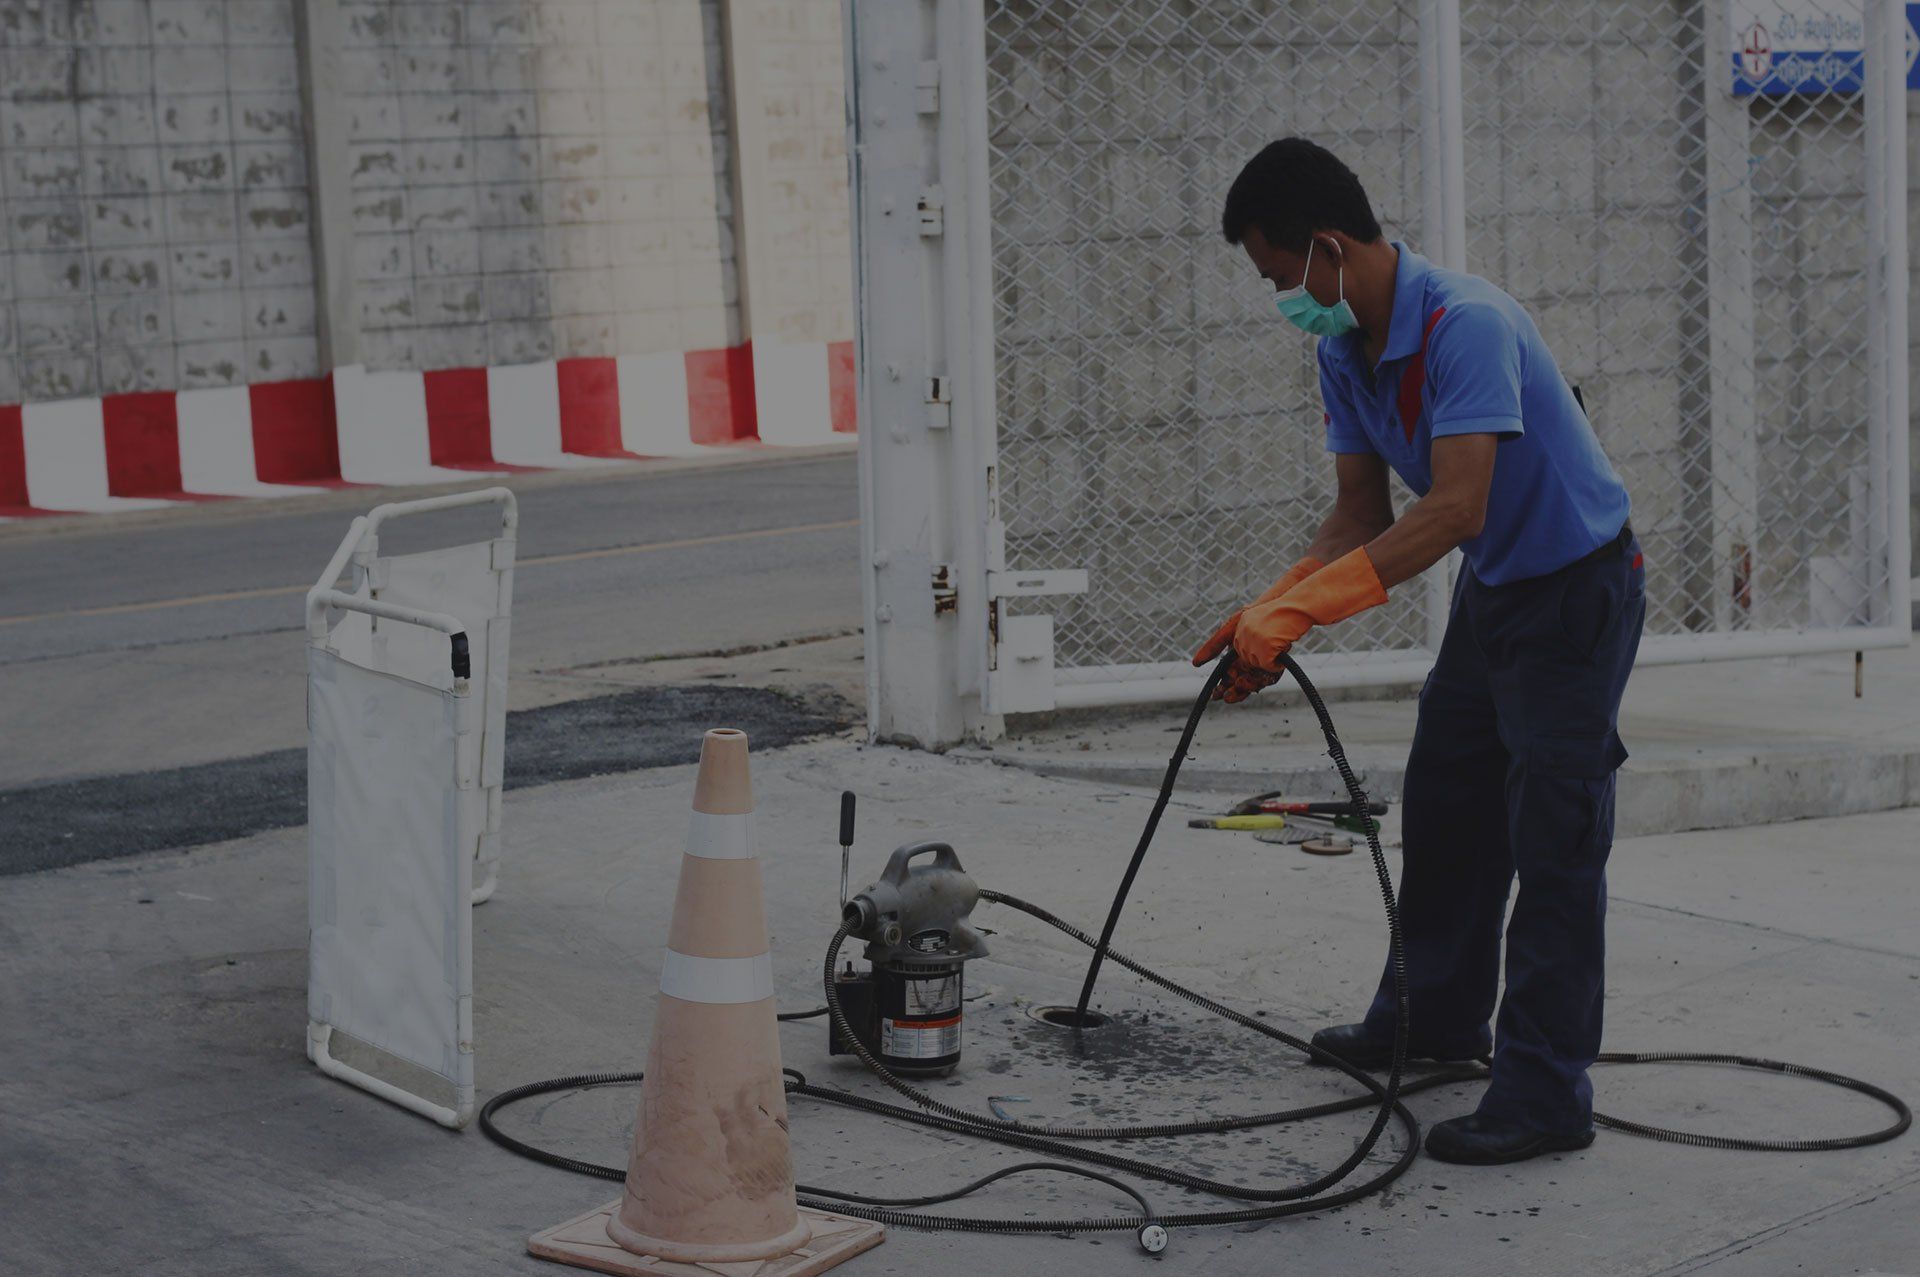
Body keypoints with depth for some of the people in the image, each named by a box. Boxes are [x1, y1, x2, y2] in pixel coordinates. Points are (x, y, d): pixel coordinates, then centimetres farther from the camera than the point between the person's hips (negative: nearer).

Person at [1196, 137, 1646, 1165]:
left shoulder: (1465, 324, -31)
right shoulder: (1344, 351, -2)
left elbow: (1455, 510, -38)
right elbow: (1362, 514, 3)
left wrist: (1300, 607, -38)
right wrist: (1268, 617, -11)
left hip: (1577, 588, -9)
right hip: (1492, 589, 9)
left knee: (1552, 833, -10)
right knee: (1444, 801, 17)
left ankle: (1547, 1091, -6)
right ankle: (1439, 1015, 34)